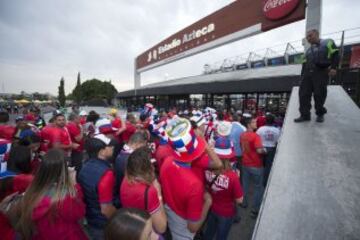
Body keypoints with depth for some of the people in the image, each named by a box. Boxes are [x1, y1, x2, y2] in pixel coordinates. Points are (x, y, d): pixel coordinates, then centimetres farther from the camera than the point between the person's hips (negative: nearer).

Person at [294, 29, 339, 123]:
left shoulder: (328, 43, 13)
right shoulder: (308, 50, 28)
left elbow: (335, 55, 1)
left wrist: (333, 67, -15)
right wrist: (302, 77, 11)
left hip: (321, 72, -5)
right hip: (307, 73, 5)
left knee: (319, 94, -6)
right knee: (303, 93, -6)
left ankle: (320, 114, 8)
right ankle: (305, 115, -4)